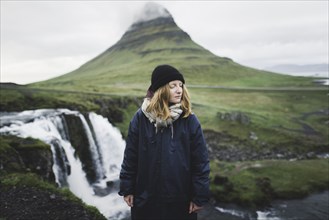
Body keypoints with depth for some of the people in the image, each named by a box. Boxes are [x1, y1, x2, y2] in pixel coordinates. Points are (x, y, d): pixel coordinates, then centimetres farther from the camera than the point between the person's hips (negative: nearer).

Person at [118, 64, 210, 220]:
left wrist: (200, 196, -5)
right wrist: (127, 188, 2)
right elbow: (130, 156, -1)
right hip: (146, 198, 1)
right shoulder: (141, 117, -7)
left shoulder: (189, 119, -9)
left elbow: (201, 160, -6)